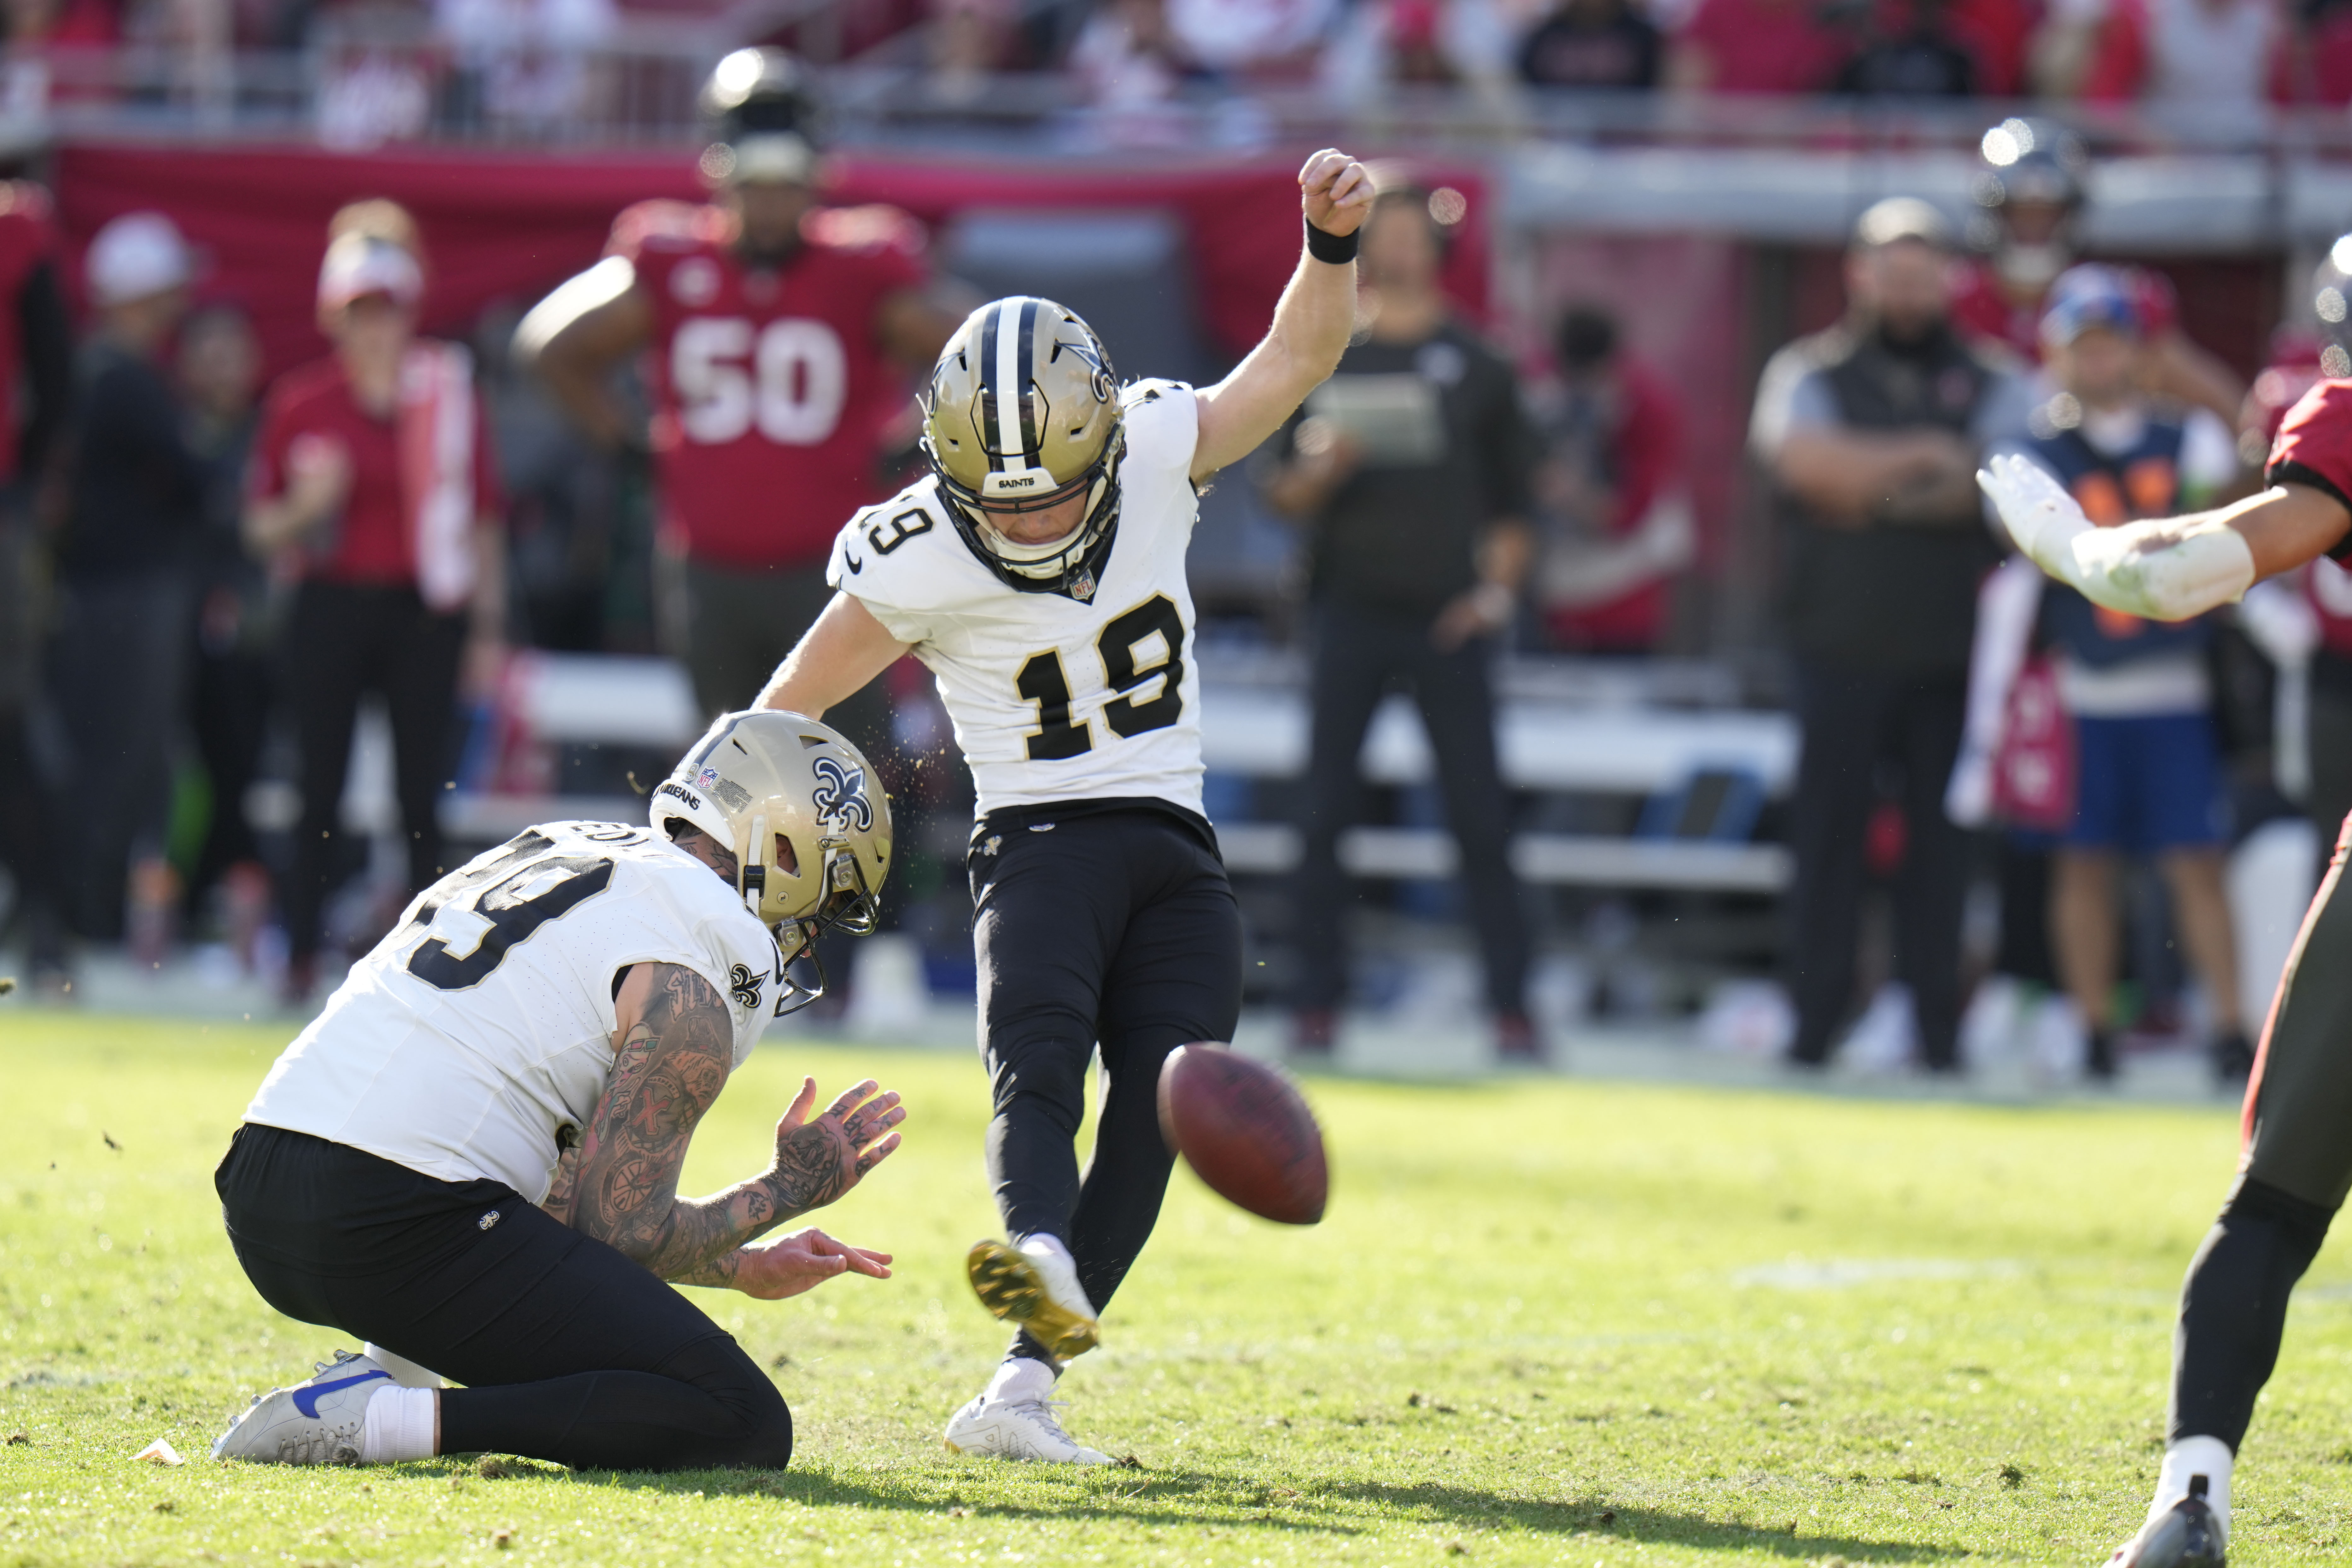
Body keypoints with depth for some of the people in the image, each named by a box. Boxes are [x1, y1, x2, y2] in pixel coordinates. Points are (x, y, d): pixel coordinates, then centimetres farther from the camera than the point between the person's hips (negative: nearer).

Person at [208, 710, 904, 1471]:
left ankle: (394, 1362, 13)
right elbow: (623, 1230, -4)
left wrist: (746, 1268, 30)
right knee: (745, 1426, -8)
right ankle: (391, 1420, -17)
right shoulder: (689, 991, -4)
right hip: (398, 1228, -9)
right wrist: (792, 1186, 11)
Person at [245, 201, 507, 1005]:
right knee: (321, 791, 0)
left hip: (424, 614, 0)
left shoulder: (448, 395, 4)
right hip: (331, 611, 0)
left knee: (422, 791, -1)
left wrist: (488, 628, 4)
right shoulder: (299, 402, 4)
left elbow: (483, 521, 7)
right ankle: (301, 960, 6)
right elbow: (261, 530, 8)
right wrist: (306, 507, -14)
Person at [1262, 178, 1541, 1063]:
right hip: (1351, 614, 1)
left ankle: (1511, 1010, -3)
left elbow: (1514, 497, 12)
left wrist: (1497, 590, -1)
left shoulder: (1477, 368, 10)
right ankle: (1317, 1004, 5)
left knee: (1480, 816, -5)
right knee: (1324, 813, -2)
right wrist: (1322, 466, -14)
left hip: (1447, 620, -1)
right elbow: (1286, 498, 8)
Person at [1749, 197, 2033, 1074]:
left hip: (1953, 652, 1)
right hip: (1841, 647, -1)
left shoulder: (1991, 387, 11)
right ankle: (1815, 1020, -1)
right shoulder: (1810, 372, 9)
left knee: (1942, 834, 0)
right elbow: (1805, 457, -11)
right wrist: (1921, 458, -9)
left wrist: (1870, 489, -8)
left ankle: (1937, 1022, 4)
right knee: (1829, 827, -4)